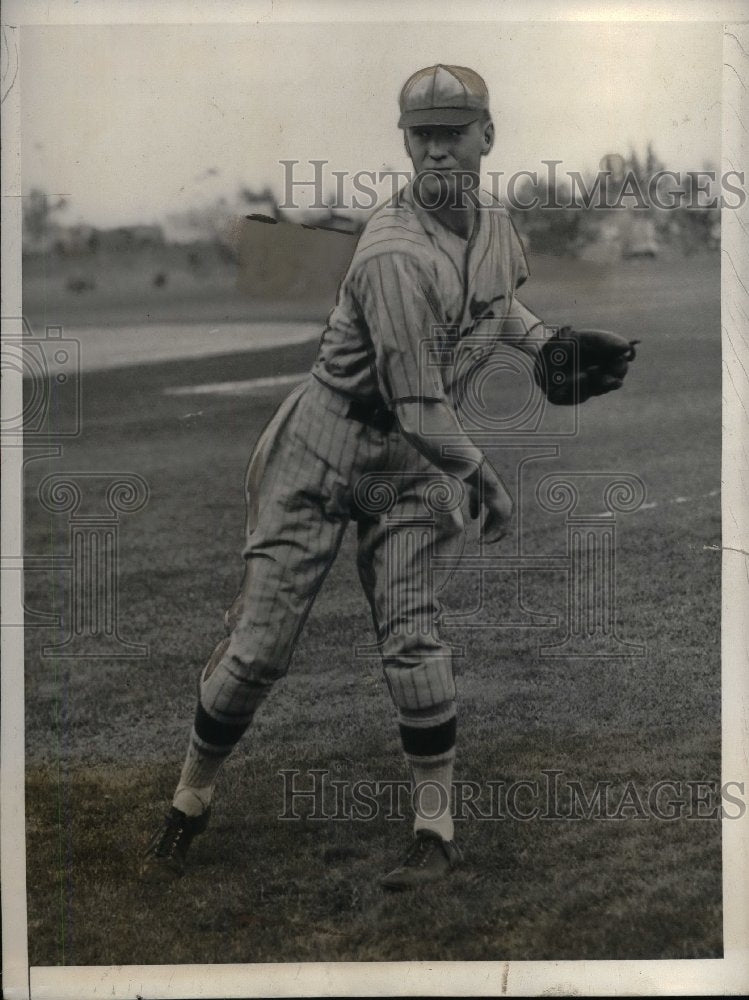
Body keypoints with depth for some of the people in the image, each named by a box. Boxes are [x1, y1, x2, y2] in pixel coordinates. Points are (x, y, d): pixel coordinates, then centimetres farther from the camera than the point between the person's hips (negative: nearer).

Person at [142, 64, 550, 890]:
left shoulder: (493, 220, -2)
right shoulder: (395, 254, -28)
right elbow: (419, 409, -26)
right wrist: (483, 480, -11)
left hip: (410, 465, 5)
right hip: (323, 452, -5)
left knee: (412, 636, -7)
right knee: (260, 643, -1)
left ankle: (436, 828, 2)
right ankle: (189, 801, 20)